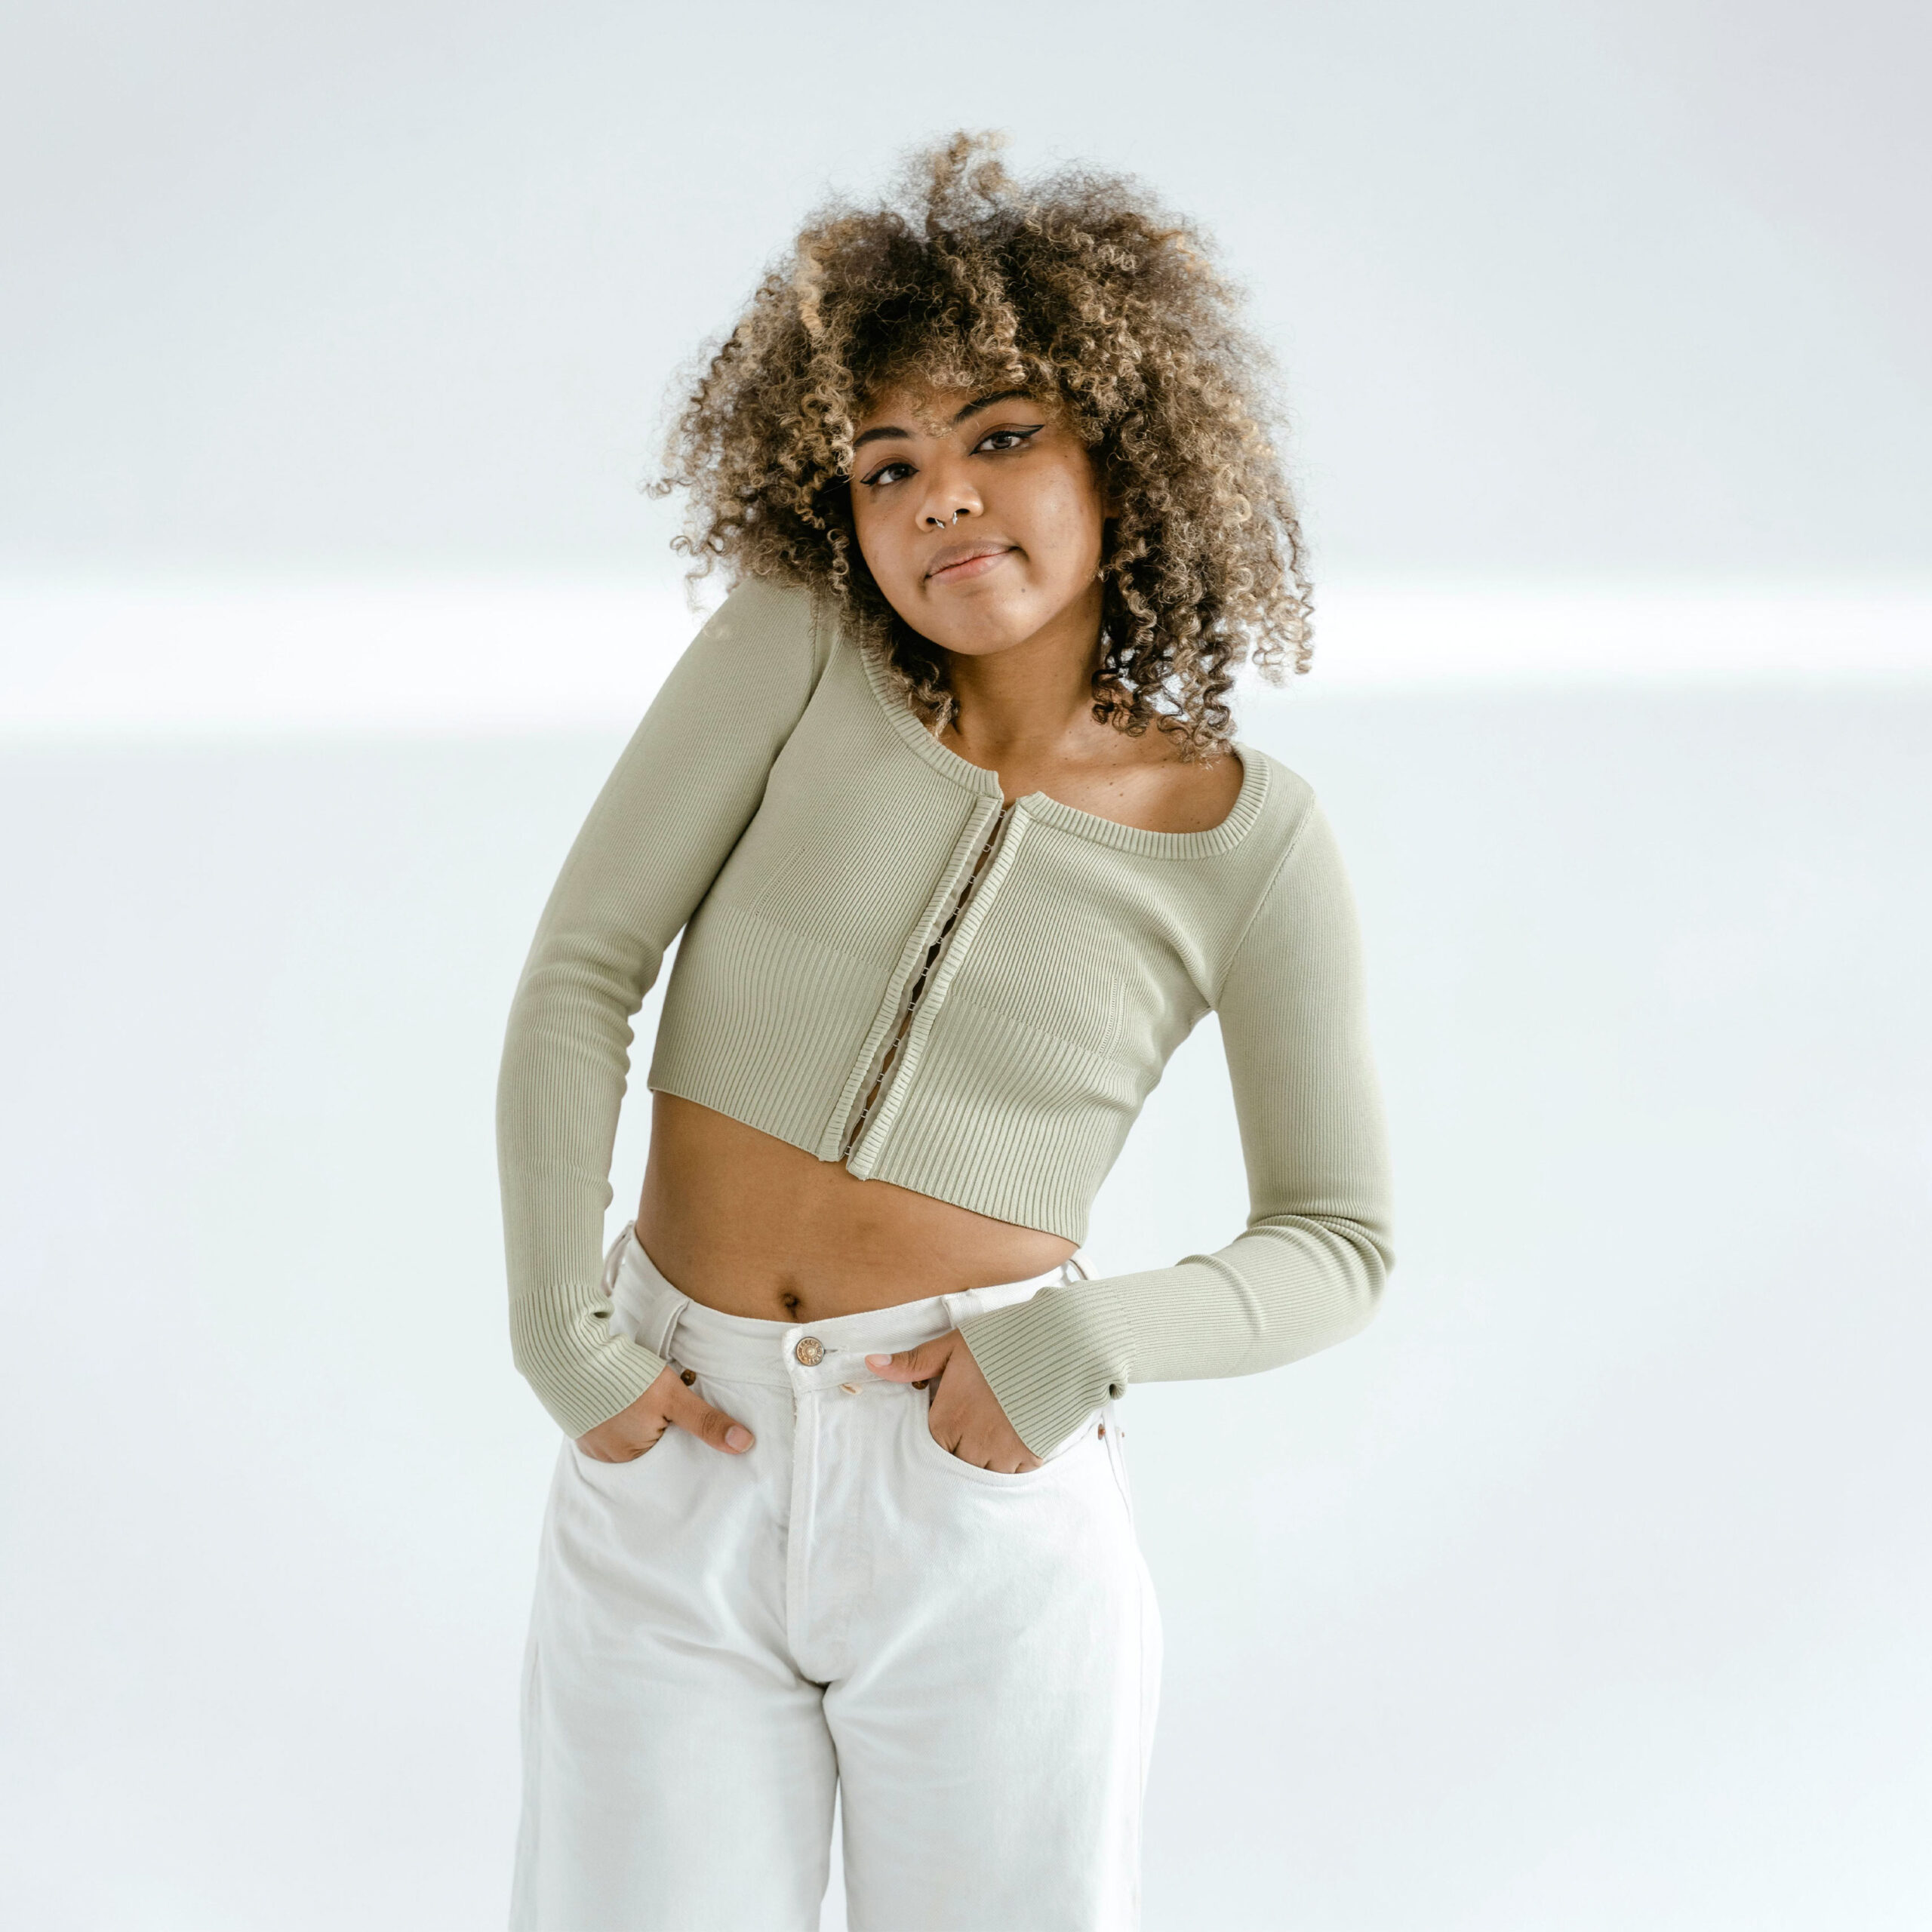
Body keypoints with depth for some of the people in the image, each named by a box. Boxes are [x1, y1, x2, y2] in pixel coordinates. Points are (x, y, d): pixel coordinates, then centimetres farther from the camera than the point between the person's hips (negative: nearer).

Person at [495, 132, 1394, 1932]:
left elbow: (1337, 1241, 3)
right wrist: (560, 1334, -12)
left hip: (981, 1491, -1)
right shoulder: (794, 647, -3)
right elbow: (580, 972, -3)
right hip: (672, 1469, 1)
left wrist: (1090, 1339, -14)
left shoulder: (1244, 836, -3)